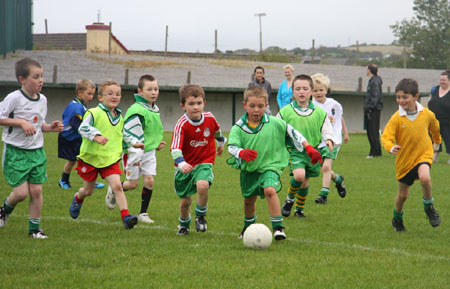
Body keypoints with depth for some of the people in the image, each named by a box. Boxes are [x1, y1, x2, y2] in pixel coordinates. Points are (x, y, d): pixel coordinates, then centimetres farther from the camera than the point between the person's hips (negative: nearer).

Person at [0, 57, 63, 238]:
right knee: (21, 192, -8)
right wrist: (21, 122, -21)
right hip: (16, 152, -6)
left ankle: (34, 228, 13)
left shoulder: (42, 99, 7)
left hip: (37, 151, 6)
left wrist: (50, 127, -1)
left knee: (36, 190, 1)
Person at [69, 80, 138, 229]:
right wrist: (96, 136, -44)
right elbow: (83, 128, -29)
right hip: (91, 157, -3)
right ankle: (78, 199, 49)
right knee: (88, 191, 14)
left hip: (111, 159, 3)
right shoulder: (94, 113, -14)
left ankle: (126, 216, -20)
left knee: (117, 186, -17)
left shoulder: (119, 117, 9)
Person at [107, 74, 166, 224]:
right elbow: (127, 131, -23)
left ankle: (143, 213, 7)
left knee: (149, 180, -3)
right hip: (133, 151, -7)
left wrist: (158, 143, 13)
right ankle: (113, 191, 33)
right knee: (133, 183, 1)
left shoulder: (155, 109, 9)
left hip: (149, 151, 7)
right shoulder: (137, 110, -20)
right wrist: (135, 143, -37)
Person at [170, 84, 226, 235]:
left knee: (203, 185, -31)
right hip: (185, 165, 0)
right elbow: (175, 148, -31)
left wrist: (221, 142, 34)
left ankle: (201, 216, -5)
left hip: (204, 162, 1)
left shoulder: (209, 118, -9)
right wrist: (181, 164, -49)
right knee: (185, 200, 10)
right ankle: (184, 225, 42)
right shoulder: (181, 125, -21)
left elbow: (217, 130, 16)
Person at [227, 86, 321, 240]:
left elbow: (293, 134, 0)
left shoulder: (275, 123, -9)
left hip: (270, 165, -3)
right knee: (249, 199, 18)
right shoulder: (239, 128, -10)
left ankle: (278, 227, -23)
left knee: (269, 190, -29)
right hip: (249, 169, 3)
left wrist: (309, 149, -2)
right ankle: (248, 227, 45)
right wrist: (242, 153, -44)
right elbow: (232, 146, -22)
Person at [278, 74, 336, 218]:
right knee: (299, 175, -25)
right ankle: (290, 199, 3)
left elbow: (327, 130, 7)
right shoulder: (285, 112, -2)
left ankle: (299, 209, 31)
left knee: (305, 182, 10)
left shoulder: (319, 113, 2)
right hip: (294, 151, -3)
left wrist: (329, 140, -12)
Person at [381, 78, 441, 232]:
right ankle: (397, 218, 40)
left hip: (423, 154, 0)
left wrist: (437, 142, 31)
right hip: (404, 159, 0)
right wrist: (391, 147, -41)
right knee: (403, 194, 11)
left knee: (425, 177, -31)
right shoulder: (396, 118, -15)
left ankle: (429, 206, -5)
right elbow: (386, 137, -20)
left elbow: (435, 128, 14)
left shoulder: (427, 114, -8)